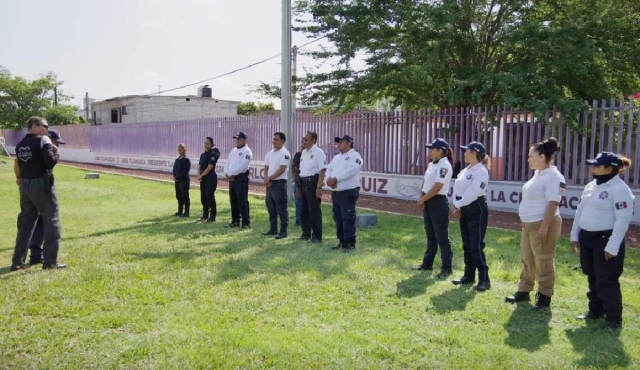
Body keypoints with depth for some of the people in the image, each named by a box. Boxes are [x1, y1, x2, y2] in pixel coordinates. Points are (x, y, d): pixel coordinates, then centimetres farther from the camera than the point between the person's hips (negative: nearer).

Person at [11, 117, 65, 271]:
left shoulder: (20, 144, 12)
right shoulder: (43, 140, -10)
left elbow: (17, 165, 12)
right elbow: (50, 162, -19)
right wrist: (56, 152, -2)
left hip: (25, 185, 7)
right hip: (41, 185, -7)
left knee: (25, 223, 14)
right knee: (51, 222, -1)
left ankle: (17, 261, 17)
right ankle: (50, 261, -1)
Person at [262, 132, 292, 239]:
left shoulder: (285, 153, -11)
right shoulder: (270, 153, 14)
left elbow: (281, 170, -17)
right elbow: (266, 168, 15)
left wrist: (270, 178, -14)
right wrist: (267, 179, -3)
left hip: (279, 183, -8)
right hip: (269, 183, 8)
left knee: (281, 208, -4)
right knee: (271, 207, 14)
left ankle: (283, 231, 1)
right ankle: (273, 229, 24)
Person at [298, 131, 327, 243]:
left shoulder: (318, 152, -11)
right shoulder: (303, 152, 14)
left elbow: (322, 171, -16)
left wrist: (319, 187, -22)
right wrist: (299, 185, 16)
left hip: (313, 181, -8)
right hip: (303, 182, 8)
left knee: (314, 210, -3)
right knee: (304, 209, 13)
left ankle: (317, 236, 5)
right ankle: (306, 233, 25)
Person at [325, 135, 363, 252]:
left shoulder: (355, 156, -6)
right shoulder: (336, 157, 20)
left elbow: (350, 171, -20)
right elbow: (328, 169, 11)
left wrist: (335, 179, -19)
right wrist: (329, 179, -11)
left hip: (348, 192, -8)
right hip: (335, 192, 8)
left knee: (348, 218, -8)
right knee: (338, 218, 11)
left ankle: (350, 243, -2)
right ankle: (342, 242, 20)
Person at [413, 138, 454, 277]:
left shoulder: (444, 166, -15)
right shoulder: (432, 164, 13)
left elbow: (436, 188, -21)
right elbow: (425, 182, 14)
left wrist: (422, 199, -12)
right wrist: (421, 199, -1)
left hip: (438, 203, -9)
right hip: (428, 203, 9)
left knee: (441, 237, -3)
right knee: (430, 236, 16)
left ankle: (447, 268, 5)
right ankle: (427, 264, 26)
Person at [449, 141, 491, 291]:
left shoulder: (481, 171, -14)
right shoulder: (465, 170, 13)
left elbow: (473, 193, -23)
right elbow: (457, 187, 10)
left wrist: (457, 204, -14)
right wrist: (457, 206, -4)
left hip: (476, 210, -9)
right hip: (464, 210, 9)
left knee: (476, 246, -8)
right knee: (467, 245, 13)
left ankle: (484, 279, 0)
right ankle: (469, 276, 22)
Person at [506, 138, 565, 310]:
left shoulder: (553, 176, -17)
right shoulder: (538, 174, 13)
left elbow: (553, 203, -21)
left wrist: (544, 226, -24)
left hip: (543, 224, -10)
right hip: (529, 224, 10)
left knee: (543, 262, 1)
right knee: (527, 259, 17)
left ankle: (544, 297, 13)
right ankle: (523, 291, 28)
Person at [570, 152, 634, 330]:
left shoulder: (620, 189, -15)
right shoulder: (591, 186, 10)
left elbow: (623, 220, -19)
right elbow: (580, 211, 16)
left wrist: (612, 247, -21)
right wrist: (575, 235, 14)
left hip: (606, 240, -8)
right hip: (587, 239, 8)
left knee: (607, 281, -1)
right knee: (593, 278, 17)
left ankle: (614, 319, 11)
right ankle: (595, 311, 30)